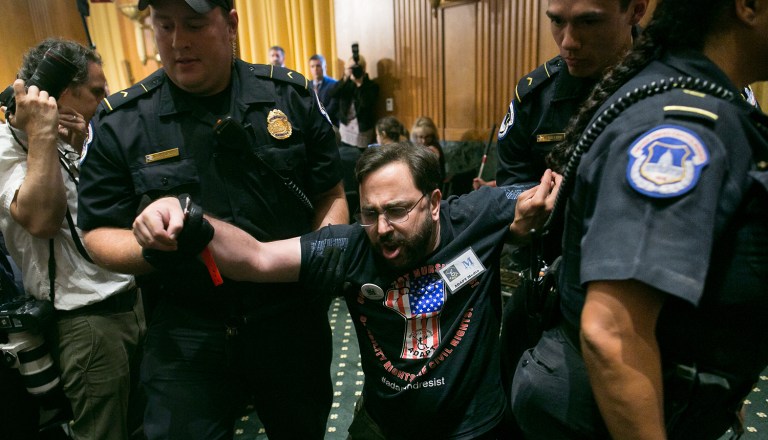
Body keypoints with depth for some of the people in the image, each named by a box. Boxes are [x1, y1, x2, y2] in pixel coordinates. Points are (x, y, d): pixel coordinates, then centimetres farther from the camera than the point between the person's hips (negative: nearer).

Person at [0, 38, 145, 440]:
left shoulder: (65, 143, 12)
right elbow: (42, 219, -26)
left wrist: (81, 147, -3)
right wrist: (42, 133, -21)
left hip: (130, 299, 8)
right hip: (85, 319, -8)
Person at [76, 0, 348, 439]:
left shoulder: (293, 96, -4)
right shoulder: (119, 122, -5)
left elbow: (331, 196, 2)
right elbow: (100, 234, -1)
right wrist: (151, 250, -22)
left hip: (293, 318, 2)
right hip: (185, 332, -1)